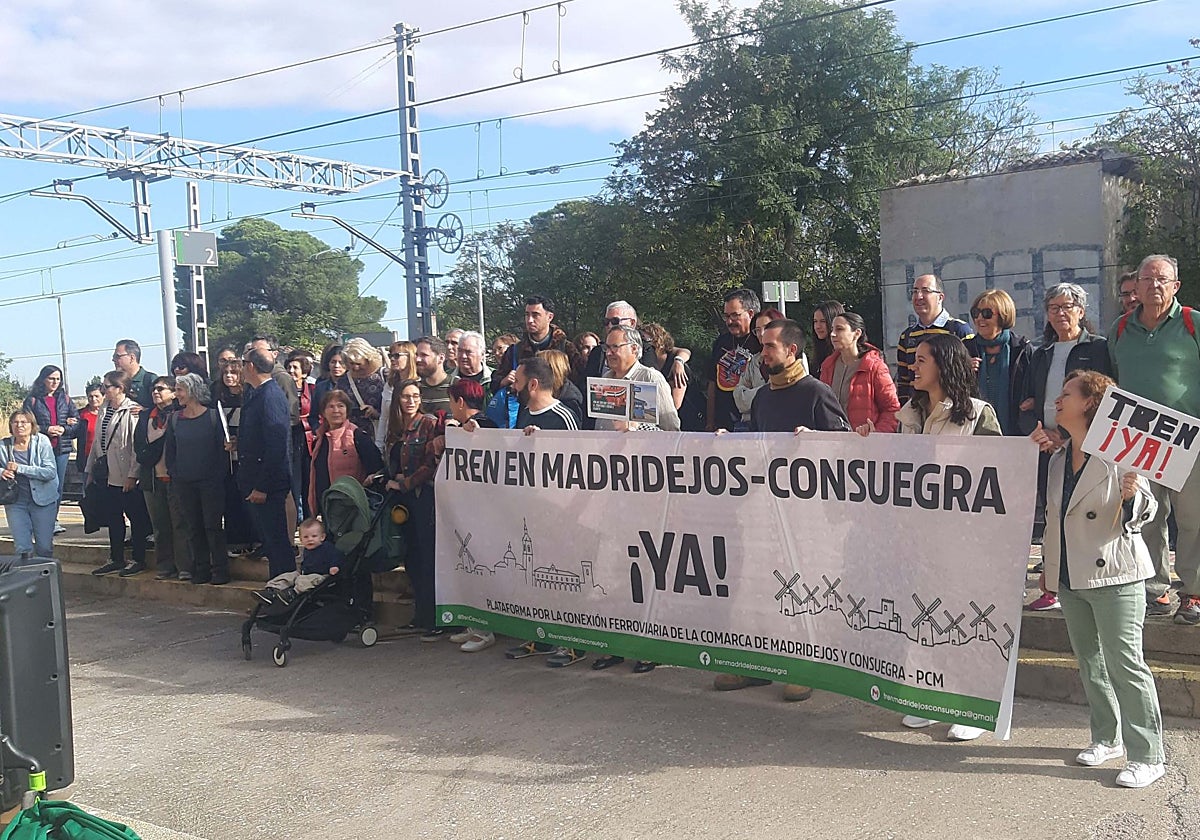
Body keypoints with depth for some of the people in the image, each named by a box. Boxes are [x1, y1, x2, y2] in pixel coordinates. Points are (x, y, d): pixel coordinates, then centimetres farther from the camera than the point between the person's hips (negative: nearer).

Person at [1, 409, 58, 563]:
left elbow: (51, 471, -16)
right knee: (22, 548, 0)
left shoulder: (42, 441, -7)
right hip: (15, 502, 2)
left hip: (42, 500, -2)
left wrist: (20, 468, -22)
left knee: (45, 547, 3)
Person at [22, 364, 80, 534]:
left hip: (62, 449, 3)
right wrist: (46, 430, -15)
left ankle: (53, 519, 17)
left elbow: (77, 423, 8)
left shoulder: (65, 399, 11)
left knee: (58, 486, 7)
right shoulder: (32, 400, 2)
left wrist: (64, 428, -10)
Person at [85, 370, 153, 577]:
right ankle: (116, 559, 24)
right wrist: (90, 470, 16)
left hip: (124, 475, -8)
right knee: (112, 518, 14)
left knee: (136, 517, 4)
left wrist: (133, 475, -20)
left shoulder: (132, 411, -13)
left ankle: (138, 560, 12)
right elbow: (97, 442, 17)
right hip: (105, 473, 8)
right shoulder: (104, 410, 12)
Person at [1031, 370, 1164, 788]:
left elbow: (1144, 513, -11)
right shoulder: (1058, 457, 10)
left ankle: (1147, 756, 2)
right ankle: (1107, 737, 29)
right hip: (1069, 577, 8)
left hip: (1114, 574, -7)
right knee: (1089, 662, 15)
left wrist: (1132, 495, -28)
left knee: (1124, 663, -6)